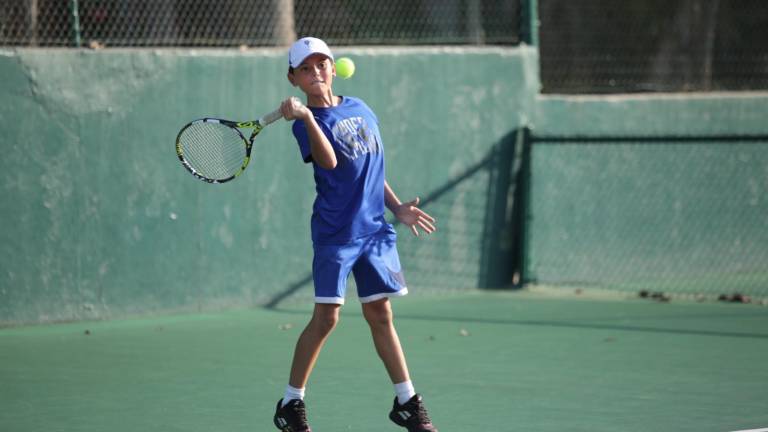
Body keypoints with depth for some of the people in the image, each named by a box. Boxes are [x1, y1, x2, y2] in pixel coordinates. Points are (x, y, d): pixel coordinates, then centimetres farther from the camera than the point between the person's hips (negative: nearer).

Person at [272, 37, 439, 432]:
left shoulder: (361, 110, 11)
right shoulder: (307, 123, -6)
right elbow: (329, 161, -26)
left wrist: (397, 207, 14)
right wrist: (307, 116, -36)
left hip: (375, 229, 5)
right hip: (334, 232, -5)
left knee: (380, 314, 10)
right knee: (326, 317, -6)